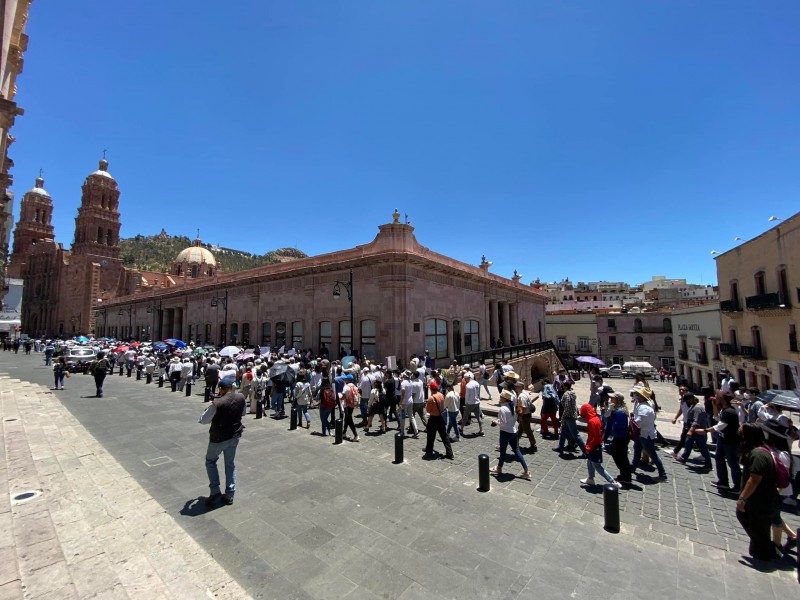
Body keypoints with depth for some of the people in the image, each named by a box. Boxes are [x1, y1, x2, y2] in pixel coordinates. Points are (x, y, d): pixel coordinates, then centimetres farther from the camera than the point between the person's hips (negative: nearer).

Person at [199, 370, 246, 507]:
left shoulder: (217, 403, -29)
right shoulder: (241, 398, -13)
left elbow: (202, 421, -15)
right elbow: (244, 412, 7)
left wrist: (210, 408, 2)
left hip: (218, 438, -4)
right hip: (234, 436, 4)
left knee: (210, 461, 23)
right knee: (230, 463, 20)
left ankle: (215, 491, 19)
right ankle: (229, 495, 26)